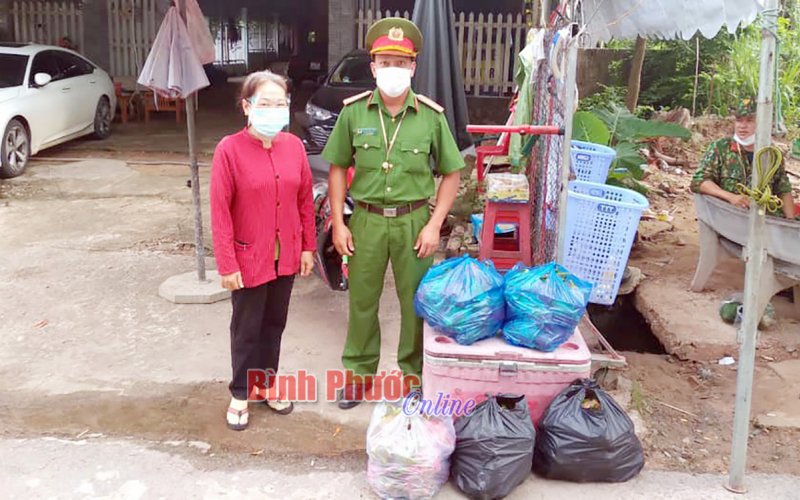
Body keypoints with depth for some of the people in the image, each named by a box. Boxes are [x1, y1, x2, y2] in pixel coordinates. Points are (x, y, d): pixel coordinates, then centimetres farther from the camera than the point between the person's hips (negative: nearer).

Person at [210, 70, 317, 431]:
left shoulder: (294, 146, -1)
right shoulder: (229, 150, -14)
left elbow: (305, 200, 6)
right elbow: (220, 212, -13)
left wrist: (308, 247, 7)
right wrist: (227, 264, -14)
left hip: (286, 256, 4)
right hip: (249, 258, -4)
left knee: (275, 323, 18)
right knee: (246, 329, 11)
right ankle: (240, 394, 29)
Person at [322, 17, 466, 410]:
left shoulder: (431, 115, -4)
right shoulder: (353, 112, -2)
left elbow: (451, 173, 2)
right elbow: (338, 168, 6)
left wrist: (434, 225, -6)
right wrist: (338, 224, 0)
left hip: (413, 221, -1)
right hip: (366, 220, 1)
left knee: (416, 299, 9)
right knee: (362, 299, 11)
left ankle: (414, 372, 28)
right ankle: (359, 371, 28)